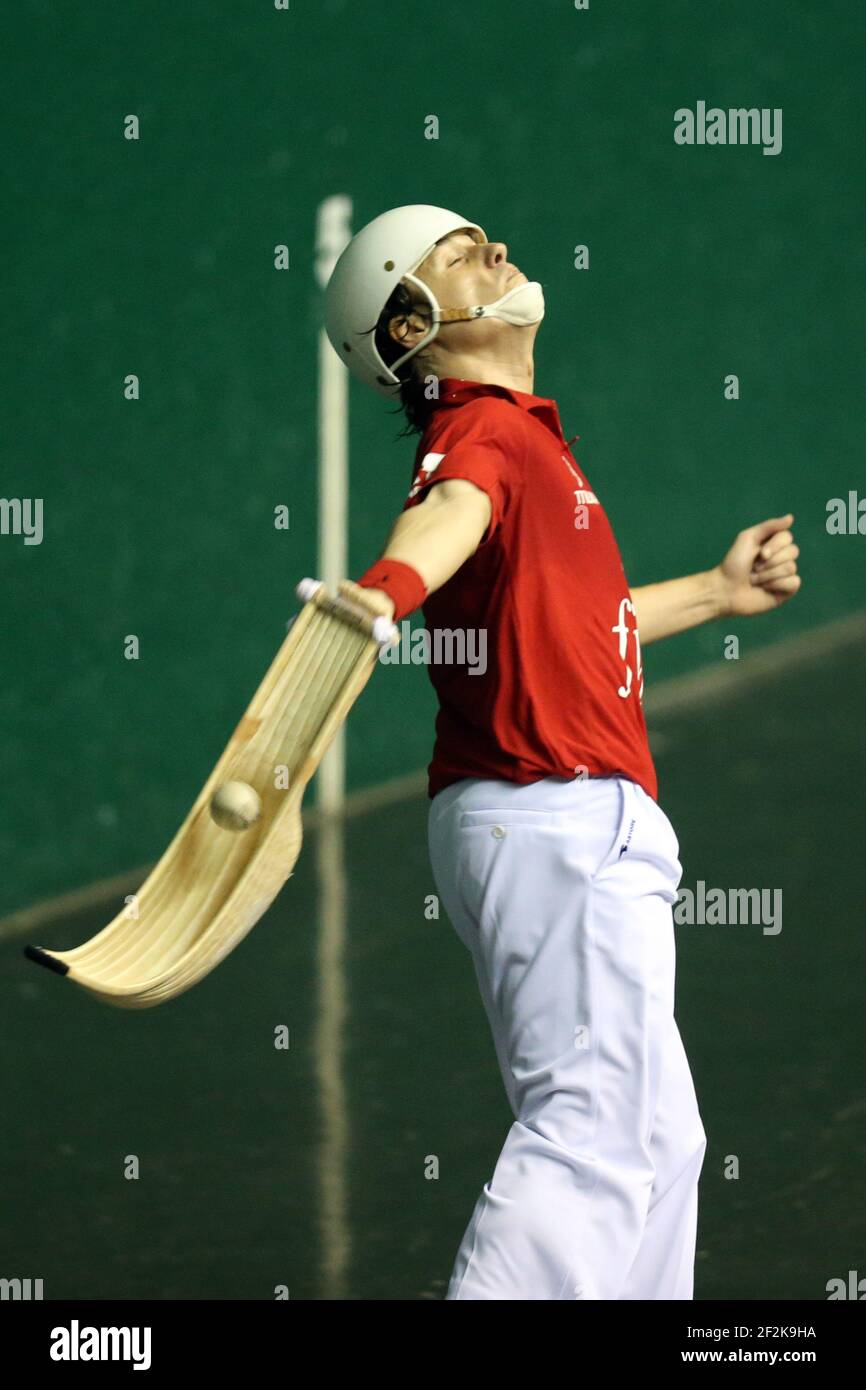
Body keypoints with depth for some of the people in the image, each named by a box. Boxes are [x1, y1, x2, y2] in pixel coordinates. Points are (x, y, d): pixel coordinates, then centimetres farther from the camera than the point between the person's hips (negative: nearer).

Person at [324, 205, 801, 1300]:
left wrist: (717, 591, 45)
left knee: (656, 1135, 19)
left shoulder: (524, 431, 18)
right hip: (559, 819, -10)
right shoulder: (480, 432, -13)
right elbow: (448, 511, -39)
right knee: (598, 1127, -19)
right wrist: (385, 588, -62)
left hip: (577, 825, 10)